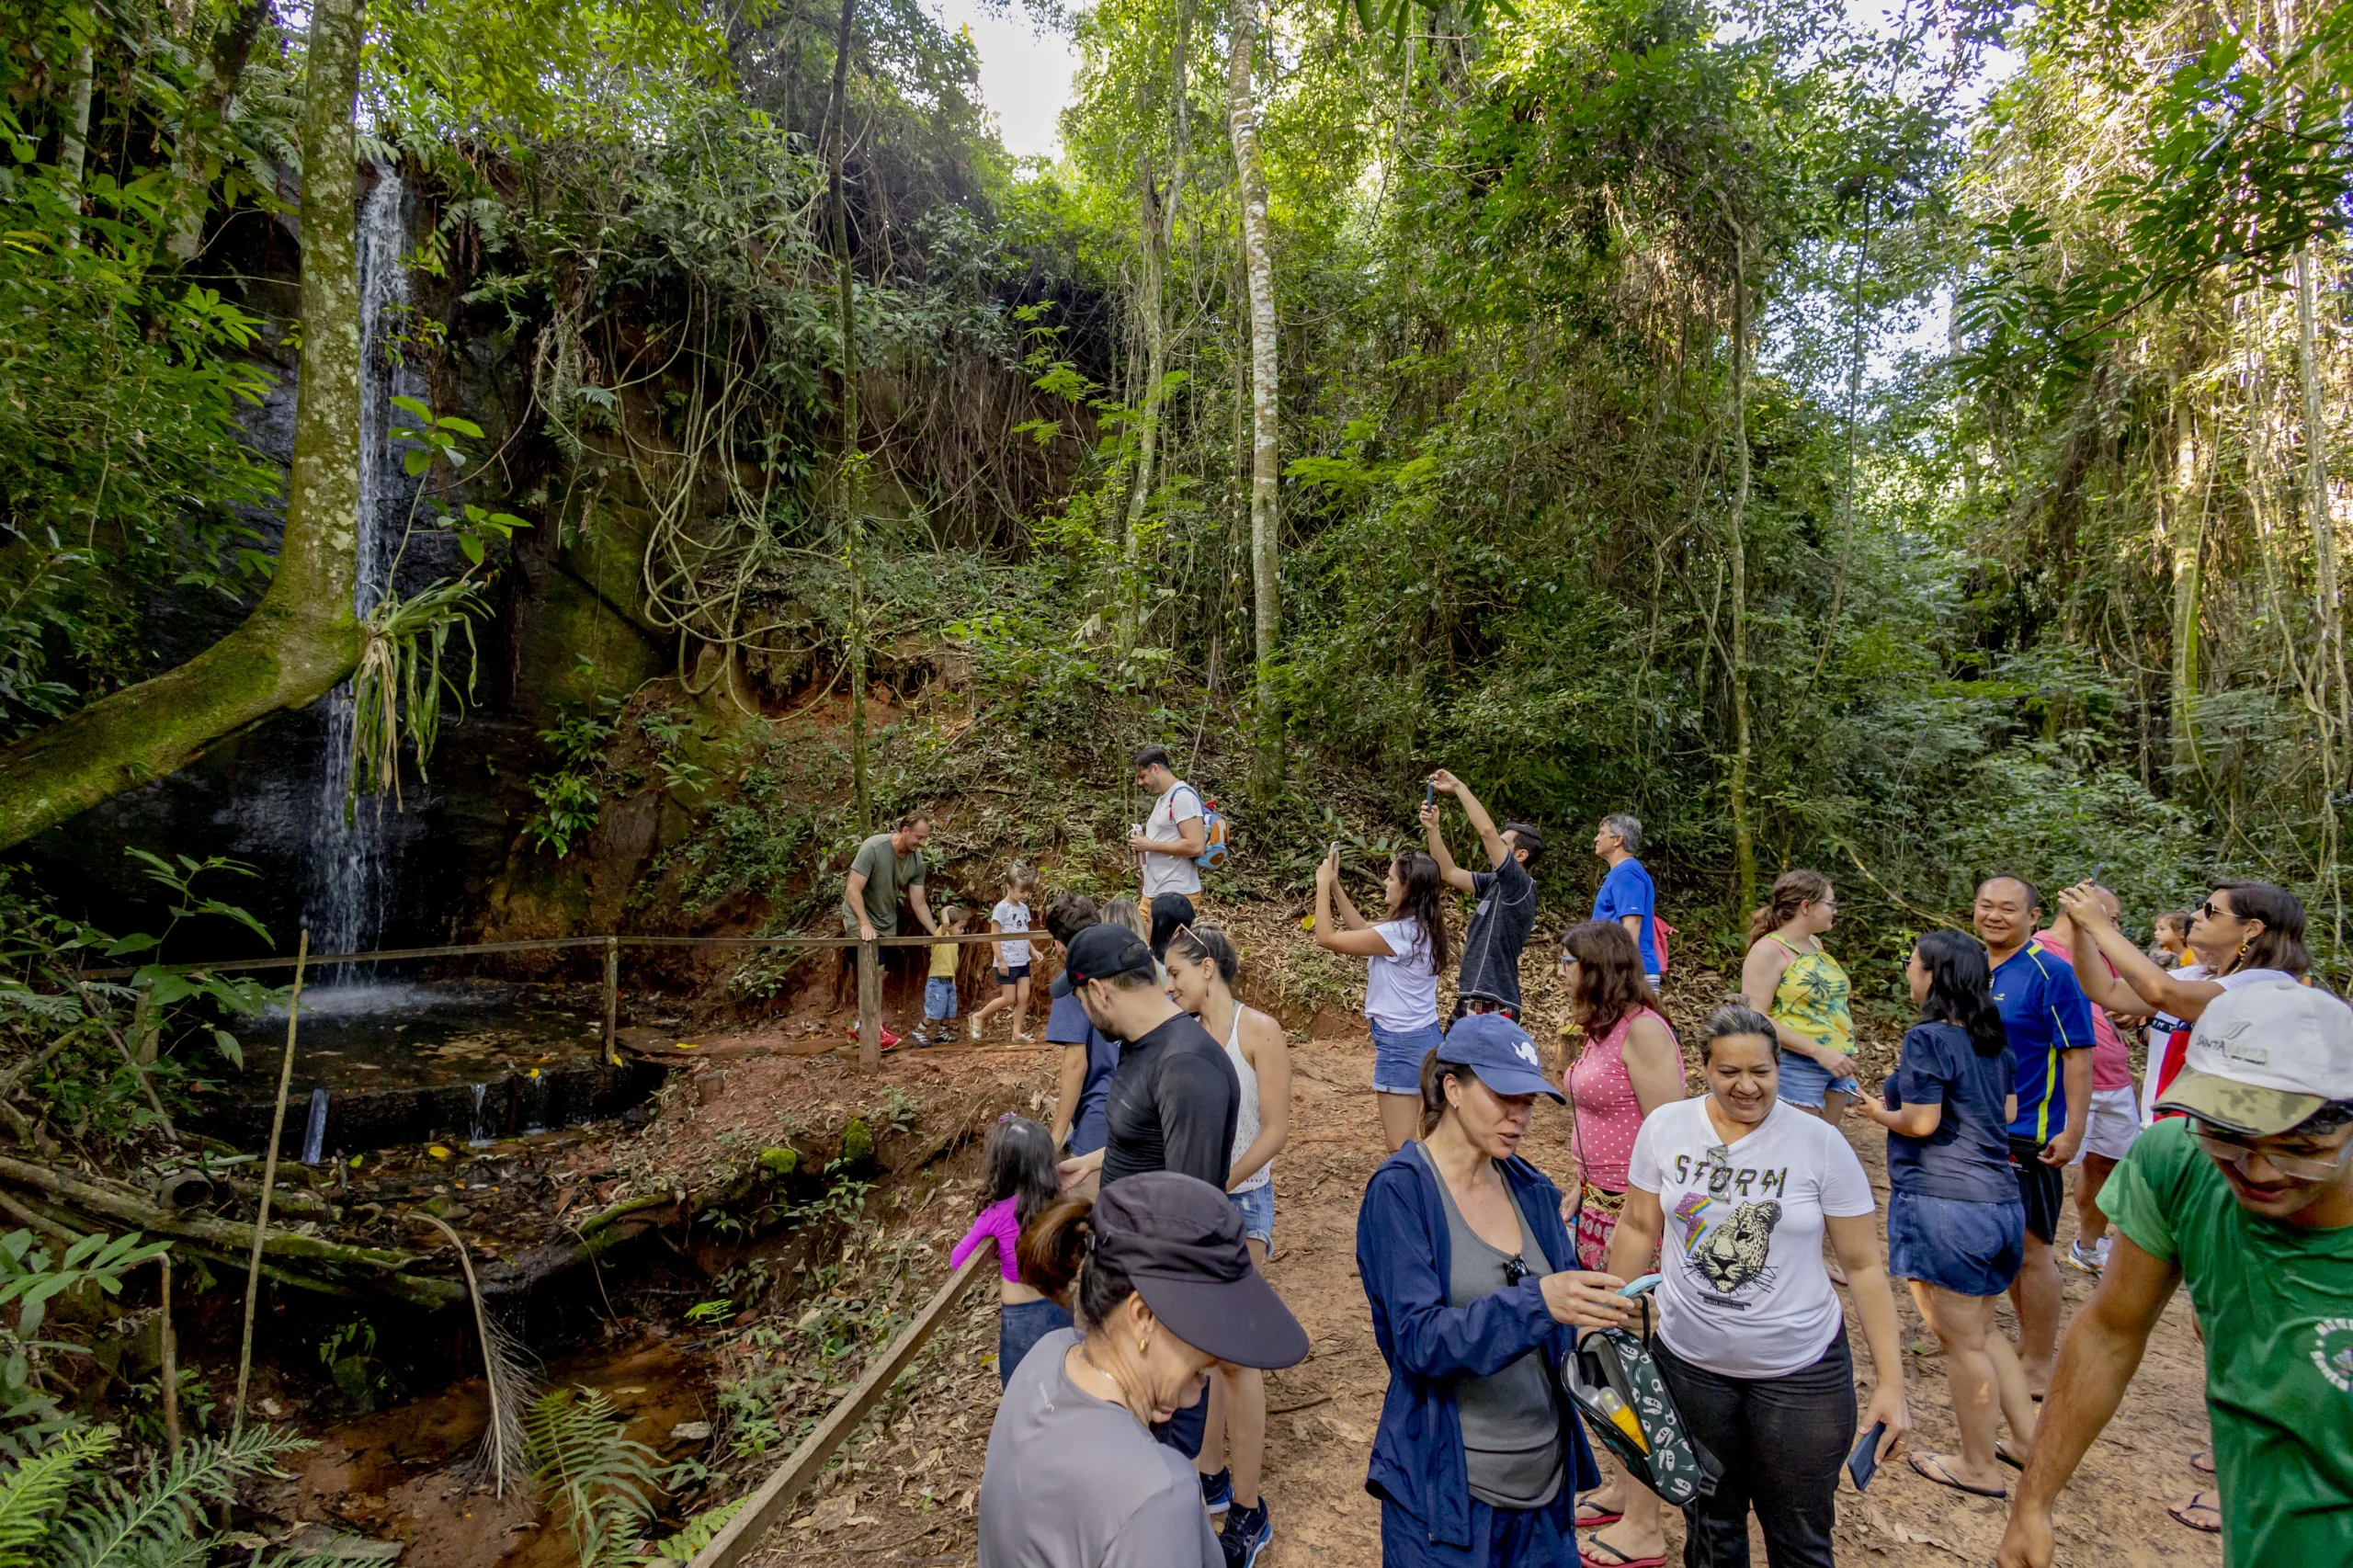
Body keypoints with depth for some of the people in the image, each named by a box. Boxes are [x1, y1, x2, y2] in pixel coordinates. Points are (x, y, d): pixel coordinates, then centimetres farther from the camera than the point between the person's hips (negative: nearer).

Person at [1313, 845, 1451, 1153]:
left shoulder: (1398, 933, -23)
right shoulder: (1420, 927, 4)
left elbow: (1326, 938, -18)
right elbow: (1363, 930, 15)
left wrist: (1323, 884, -9)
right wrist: (1335, 886, 11)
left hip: (1402, 1043, -9)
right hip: (1424, 1036, 9)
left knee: (1400, 1146, 1)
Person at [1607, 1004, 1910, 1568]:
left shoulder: (1820, 1143, -12)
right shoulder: (1665, 1127, -8)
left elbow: (1864, 1266, -6)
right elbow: (1639, 1229, 2)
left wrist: (1891, 1381, -8)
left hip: (1799, 1371, -1)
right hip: (1689, 1362, 2)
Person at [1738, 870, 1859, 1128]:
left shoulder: (1815, 944, 12)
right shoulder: (1769, 950, -14)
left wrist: (1844, 1058, 17)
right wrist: (1819, 1052, -23)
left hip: (1834, 1066, 8)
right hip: (1795, 1068, -8)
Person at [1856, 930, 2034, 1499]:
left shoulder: (1928, 1038, -16)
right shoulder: (1994, 1040, 8)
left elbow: (1920, 1122, -18)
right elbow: (2007, 1111, 17)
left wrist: (1879, 1112, 0)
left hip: (1943, 1202, -8)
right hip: (2000, 1200, 8)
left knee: (1962, 1342, 7)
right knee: (1982, 1331, 24)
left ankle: (1979, 1467, 20)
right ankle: (2028, 1439, 33)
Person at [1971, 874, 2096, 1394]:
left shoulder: (2051, 973, -13)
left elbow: (2078, 1056, -14)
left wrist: (2072, 1131, -18)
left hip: (2028, 1136, -7)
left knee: (2031, 1249, 2)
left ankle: (2039, 1369, 15)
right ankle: (2028, 1340, 34)